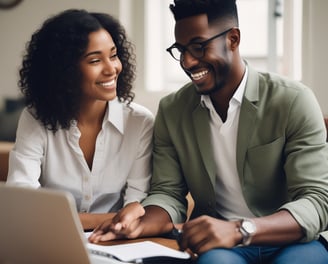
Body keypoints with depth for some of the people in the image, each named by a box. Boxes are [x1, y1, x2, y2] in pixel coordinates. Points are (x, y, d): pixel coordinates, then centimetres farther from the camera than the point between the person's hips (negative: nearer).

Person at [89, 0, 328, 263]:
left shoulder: (293, 101, -8)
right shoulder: (171, 110, 4)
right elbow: (168, 193, 5)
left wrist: (239, 230, -34)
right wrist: (142, 223, -21)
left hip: (292, 240, -1)